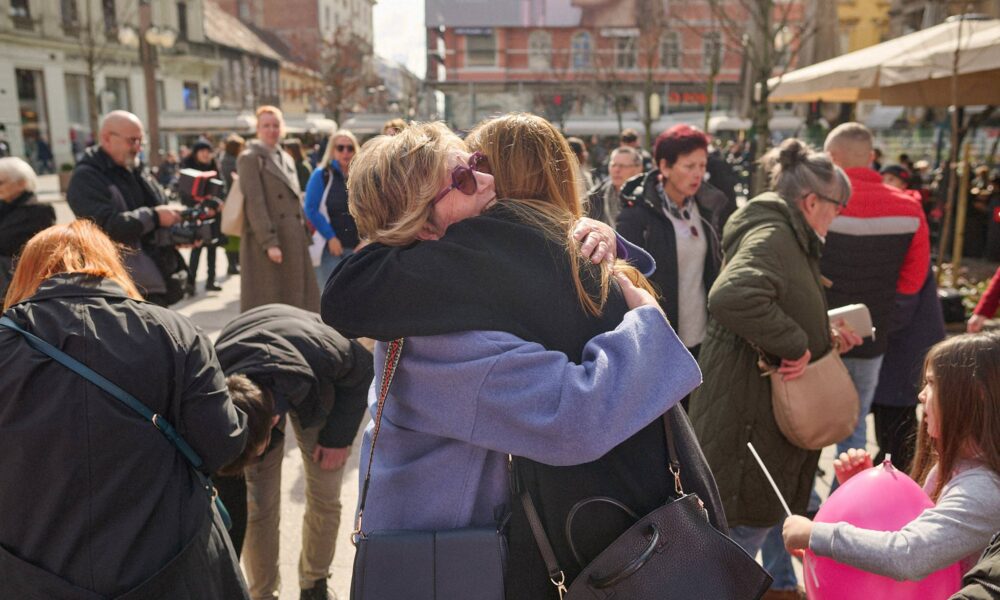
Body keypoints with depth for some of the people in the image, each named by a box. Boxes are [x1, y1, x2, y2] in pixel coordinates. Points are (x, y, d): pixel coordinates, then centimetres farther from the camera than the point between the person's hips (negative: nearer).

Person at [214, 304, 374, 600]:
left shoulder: (321, 354, -47)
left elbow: (363, 367, -20)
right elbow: (228, 508, -24)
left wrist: (338, 435, -20)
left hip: (315, 389, 0)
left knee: (324, 498, 0)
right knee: (259, 506, -7)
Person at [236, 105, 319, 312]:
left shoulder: (286, 158, 18)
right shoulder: (249, 158, -5)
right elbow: (254, 203, -13)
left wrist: (305, 236, 13)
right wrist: (269, 242, -20)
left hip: (294, 241, 7)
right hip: (265, 241, -7)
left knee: (294, 299, 9)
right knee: (267, 303, -2)